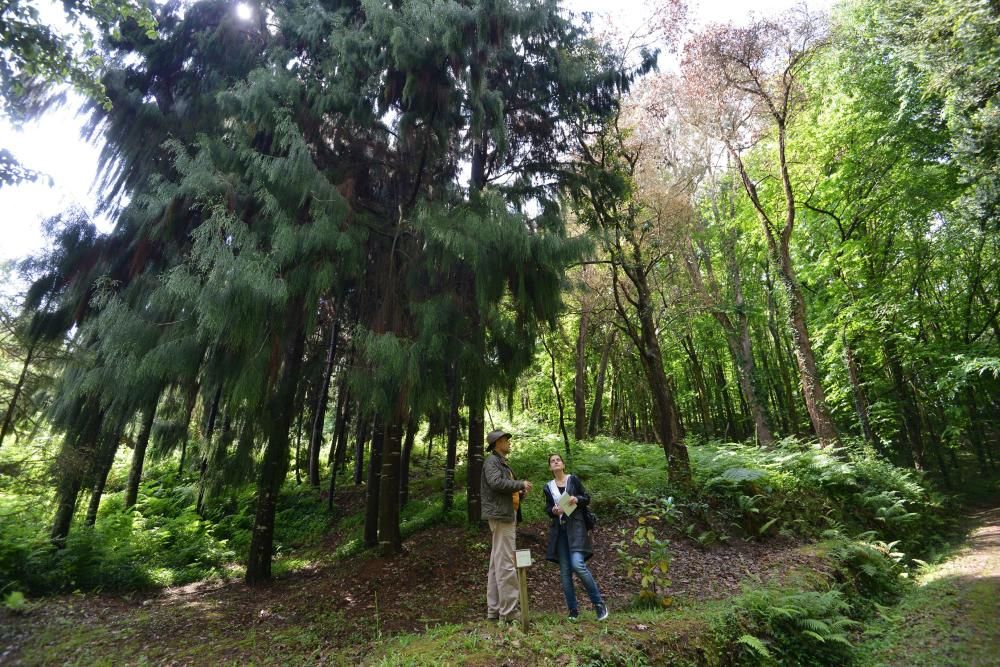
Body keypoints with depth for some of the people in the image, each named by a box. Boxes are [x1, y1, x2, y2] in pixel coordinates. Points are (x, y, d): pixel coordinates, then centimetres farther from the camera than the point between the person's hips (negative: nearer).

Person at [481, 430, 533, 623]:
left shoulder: (501, 462, 22)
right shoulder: (492, 461, -9)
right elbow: (496, 483, -25)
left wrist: (520, 492, 6)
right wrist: (520, 484, -16)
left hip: (507, 516, 10)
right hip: (501, 516, -10)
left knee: (497, 564, 12)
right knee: (505, 564, -8)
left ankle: (494, 610, 18)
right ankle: (509, 611, -4)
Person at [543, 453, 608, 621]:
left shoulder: (573, 479, 2)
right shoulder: (548, 487, 9)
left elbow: (587, 498, 5)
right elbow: (547, 508, 15)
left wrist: (577, 499, -15)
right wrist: (553, 511, -7)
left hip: (575, 526, -3)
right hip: (559, 529, 4)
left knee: (578, 564, -18)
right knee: (564, 571, 2)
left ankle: (599, 603, -2)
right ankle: (573, 610, 13)